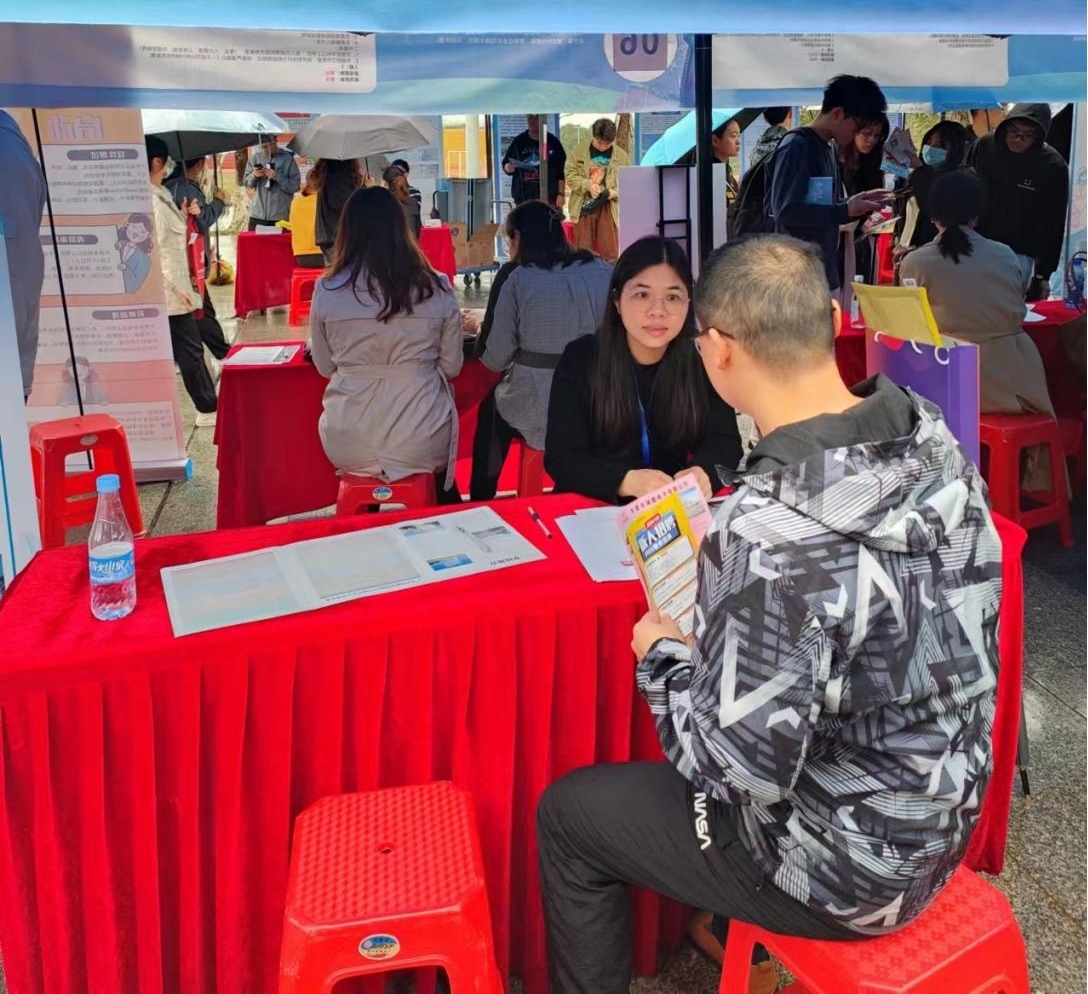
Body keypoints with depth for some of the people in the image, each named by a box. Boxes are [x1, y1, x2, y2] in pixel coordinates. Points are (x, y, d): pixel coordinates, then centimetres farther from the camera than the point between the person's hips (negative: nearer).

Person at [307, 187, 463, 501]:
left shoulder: (327, 290, -7)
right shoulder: (436, 288, -6)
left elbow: (324, 367, 7)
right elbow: (452, 367, 5)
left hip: (348, 445, 0)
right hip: (422, 442, 0)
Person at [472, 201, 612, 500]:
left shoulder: (519, 278, -8)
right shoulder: (604, 272, 2)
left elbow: (496, 359, -7)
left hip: (535, 411, -3)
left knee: (490, 408, 30)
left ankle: (480, 504, 39)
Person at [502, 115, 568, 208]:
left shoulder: (552, 142, 5)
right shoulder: (518, 142, 10)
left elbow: (561, 172, 3)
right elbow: (505, 163, 15)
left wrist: (561, 194, -4)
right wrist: (508, 168, -9)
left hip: (549, 197, -2)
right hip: (523, 198, 2)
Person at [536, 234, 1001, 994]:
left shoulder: (774, 534, -36)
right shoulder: (936, 441, -10)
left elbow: (737, 768, -28)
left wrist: (660, 656, -11)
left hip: (850, 872, -7)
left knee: (567, 815, 12)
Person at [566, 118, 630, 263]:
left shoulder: (622, 156, 4)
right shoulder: (579, 152, 3)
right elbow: (570, 176, 0)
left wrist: (616, 192, -15)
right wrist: (588, 185, -16)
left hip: (609, 207, 0)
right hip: (583, 206, 0)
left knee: (610, 251, -2)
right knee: (582, 250, 6)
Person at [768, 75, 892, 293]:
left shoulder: (829, 147, 15)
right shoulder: (797, 146, -13)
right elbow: (785, 211, -21)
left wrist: (855, 203, 4)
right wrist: (846, 210, -19)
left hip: (825, 270, 9)